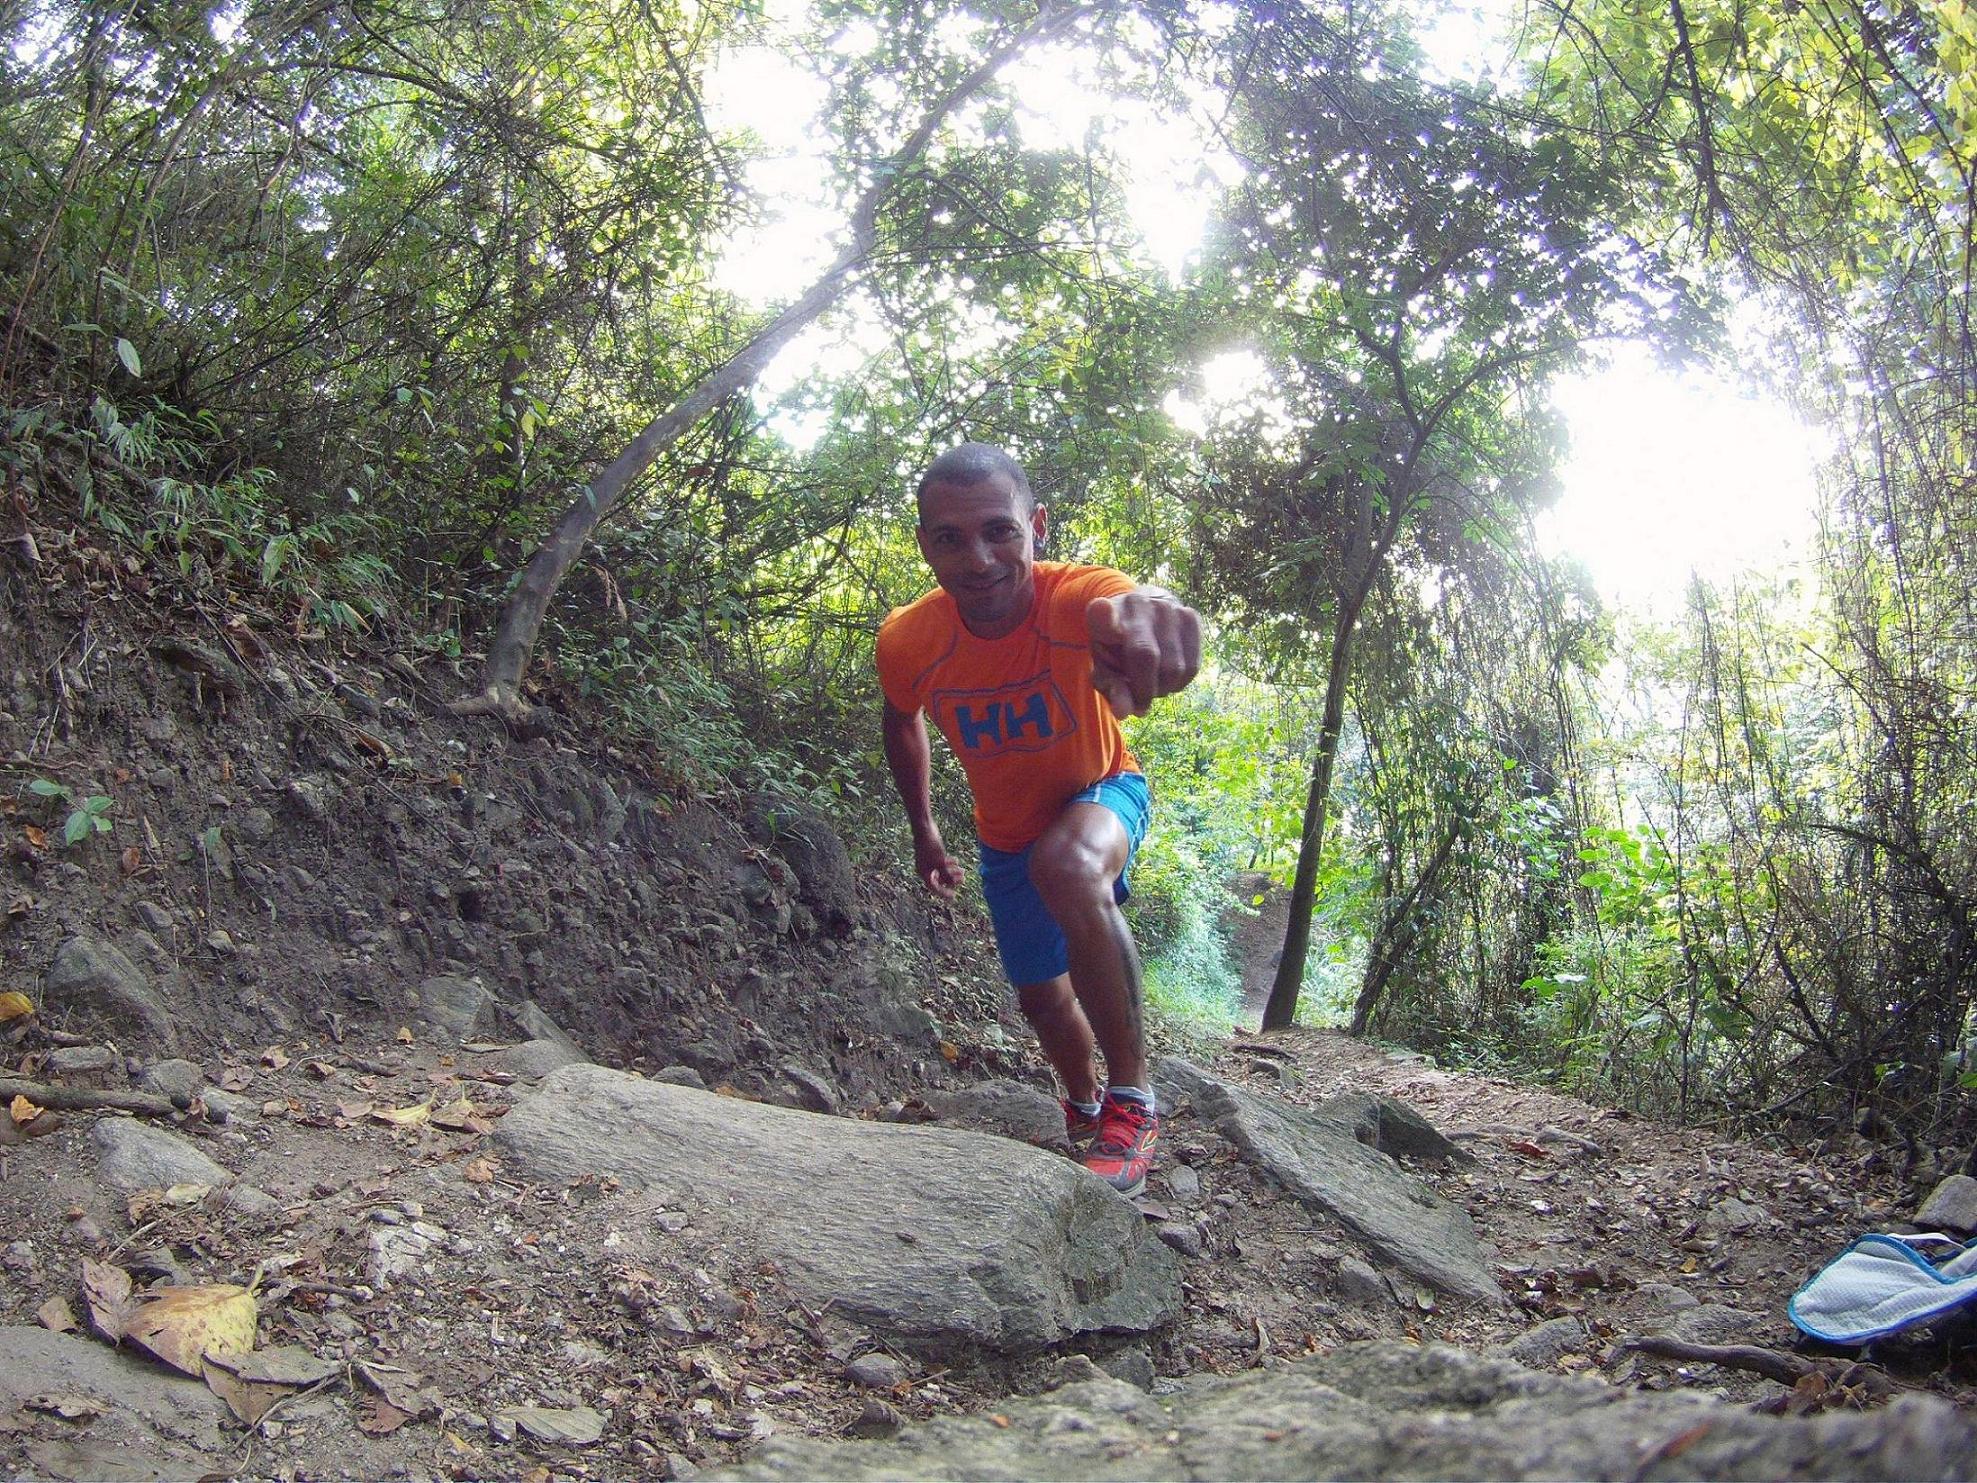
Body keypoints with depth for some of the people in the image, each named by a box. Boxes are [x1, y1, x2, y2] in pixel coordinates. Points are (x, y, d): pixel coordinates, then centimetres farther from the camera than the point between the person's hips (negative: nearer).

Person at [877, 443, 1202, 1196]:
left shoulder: (1077, 598, -36)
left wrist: (1146, 612, -87)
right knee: (1041, 993, 17)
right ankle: (1085, 1105, 53)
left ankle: (1132, 1098, -23)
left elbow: (1124, 601, -63)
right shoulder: (907, 642, -26)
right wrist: (923, 830, 2)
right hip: (1006, 832, 4)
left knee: (1068, 865, -38)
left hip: (1100, 793, -4)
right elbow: (903, 721, -1)